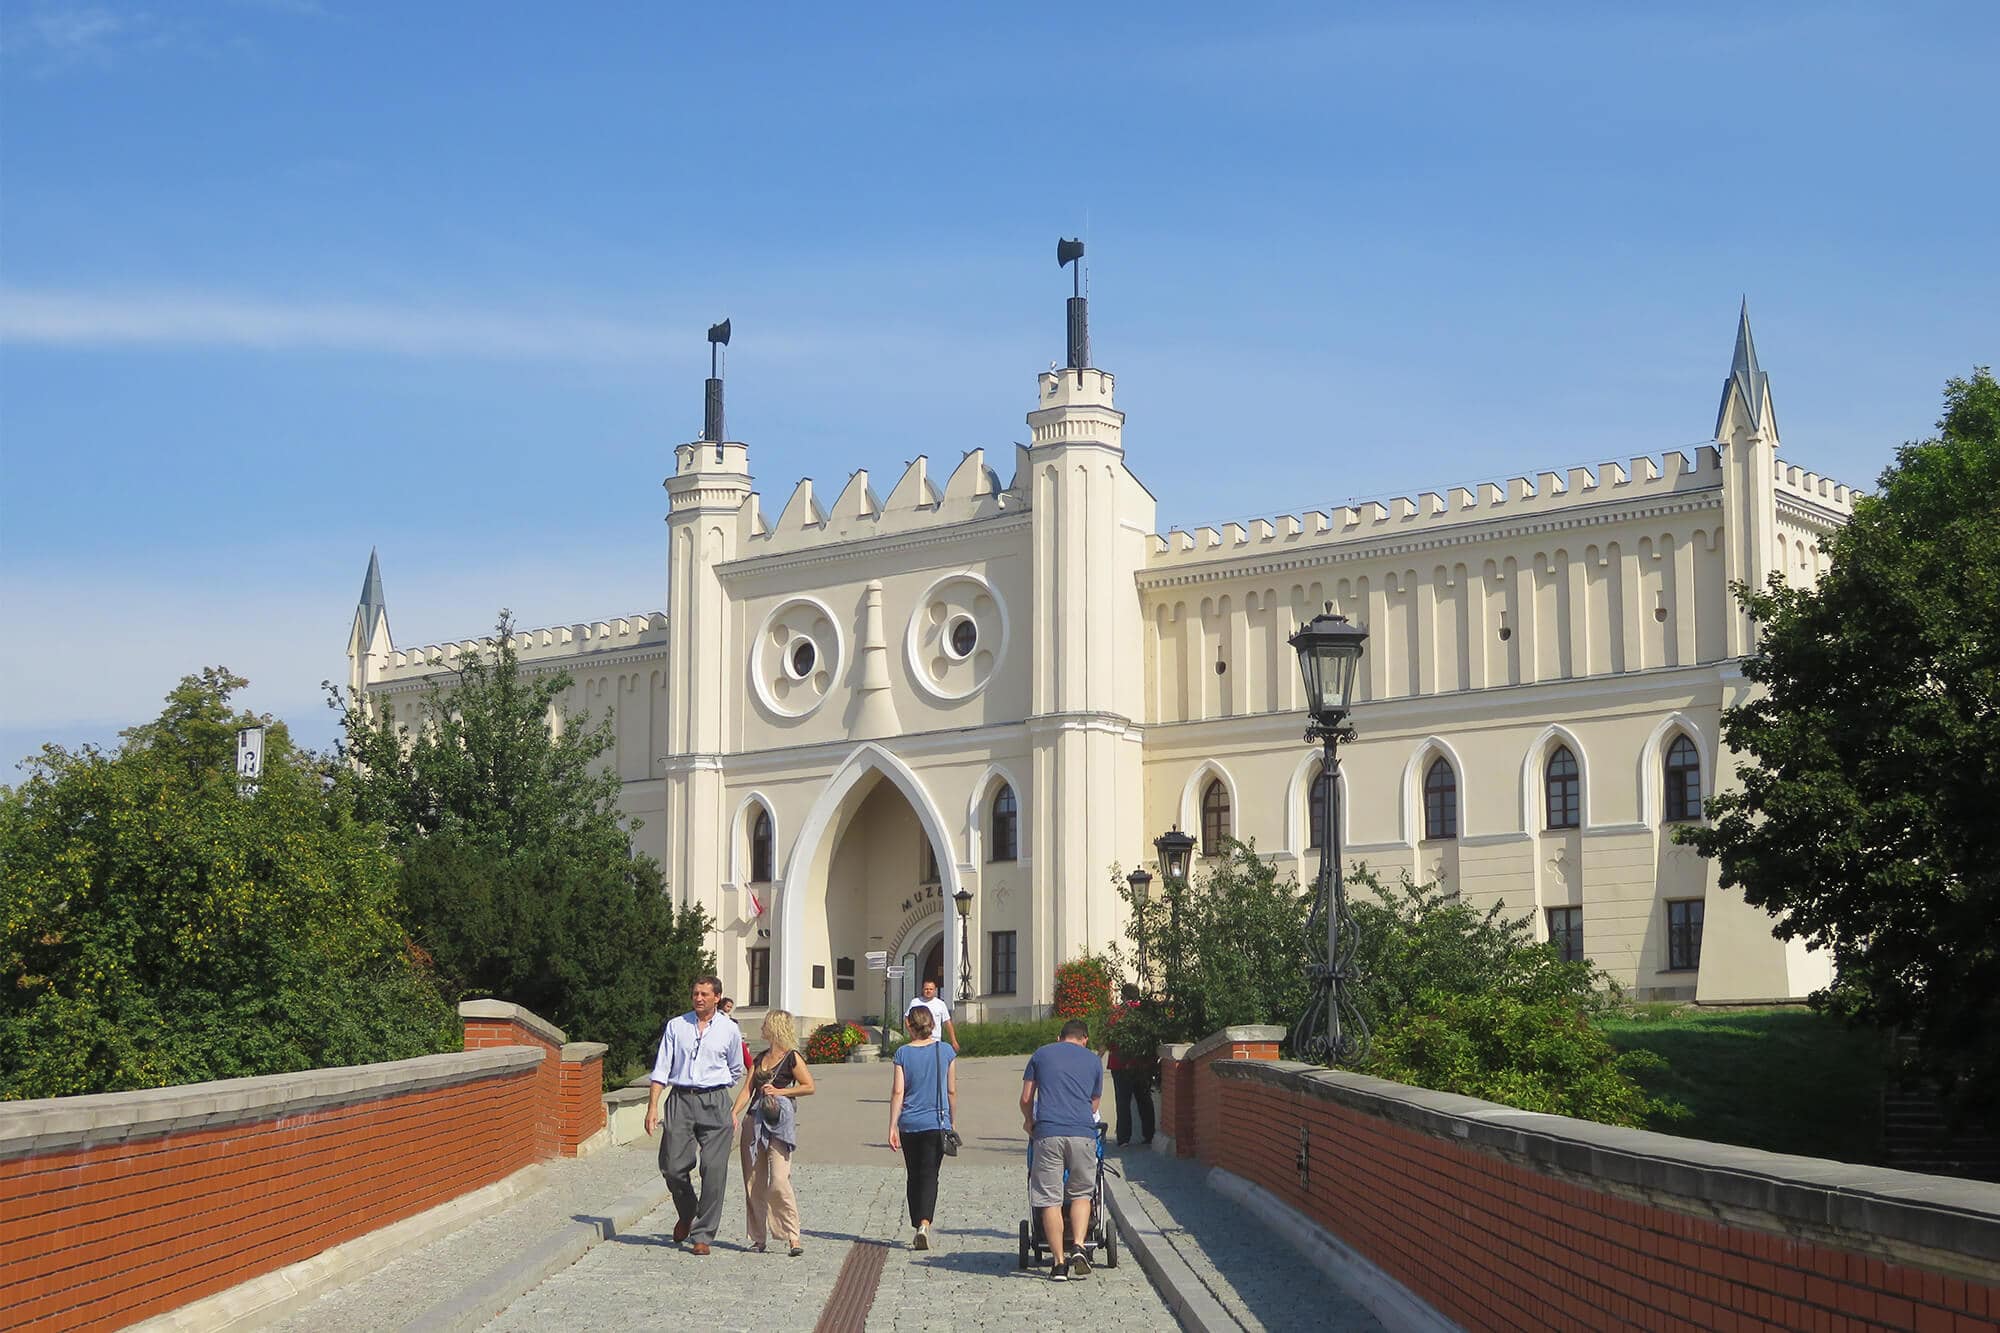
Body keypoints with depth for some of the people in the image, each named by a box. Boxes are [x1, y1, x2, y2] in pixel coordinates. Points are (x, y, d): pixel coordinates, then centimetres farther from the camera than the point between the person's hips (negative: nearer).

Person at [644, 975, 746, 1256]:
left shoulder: (730, 1030, 8)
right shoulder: (676, 1026, 9)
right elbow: (661, 1068, 7)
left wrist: (733, 1111, 22)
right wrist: (653, 1106, -2)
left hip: (715, 1101, -1)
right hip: (680, 1099, 1)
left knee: (714, 1169, -8)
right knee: (673, 1166, -3)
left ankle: (702, 1234, 0)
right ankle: (687, 1214, 27)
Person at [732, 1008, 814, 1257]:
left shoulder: (791, 1057, -3)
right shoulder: (760, 1059, 17)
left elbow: (809, 1087, -4)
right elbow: (748, 1089, 11)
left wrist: (780, 1091, -10)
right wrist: (734, 1113, -3)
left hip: (779, 1124, -7)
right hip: (755, 1121, 7)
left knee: (779, 1180, -15)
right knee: (753, 1182, 6)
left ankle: (792, 1236, -9)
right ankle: (757, 1238, 13)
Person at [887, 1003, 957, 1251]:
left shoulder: (903, 1053, -3)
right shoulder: (946, 1051, -1)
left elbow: (898, 1092, -7)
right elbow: (952, 1091, 4)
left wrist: (893, 1127, -4)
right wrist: (953, 1123, 15)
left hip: (909, 1124, 1)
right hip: (936, 1123, -1)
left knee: (913, 1176, 14)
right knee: (929, 1175, -2)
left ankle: (917, 1227, 19)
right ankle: (924, 1224, -21)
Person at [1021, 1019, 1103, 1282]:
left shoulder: (1041, 1055, 16)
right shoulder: (1093, 1061, 19)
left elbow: (1026, 1099, 14)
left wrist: (1029, 1122, 33)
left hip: (1048, 1134, -1)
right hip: (1083, 1133, 1)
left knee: (1050, 1199, 3)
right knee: (1081, 1194, 15)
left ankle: (1059, 1263, 0)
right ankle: (1079, 1247, -5)